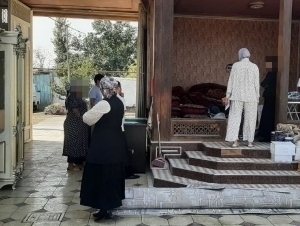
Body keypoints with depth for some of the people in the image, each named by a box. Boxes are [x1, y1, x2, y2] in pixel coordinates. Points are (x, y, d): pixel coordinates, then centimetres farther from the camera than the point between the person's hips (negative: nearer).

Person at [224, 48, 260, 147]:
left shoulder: (235, 65, -1)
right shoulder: (254, 67, -2)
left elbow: (231, 81, -3)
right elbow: (256, 83, -2)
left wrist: (227, 95, -1)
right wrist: (257, 98, 5)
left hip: (237, 95, 0)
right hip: (250, 96, 0)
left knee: (234, 118, 3)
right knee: (250, 119, 10)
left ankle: (235, 141, -6)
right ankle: (250, 141, 11)